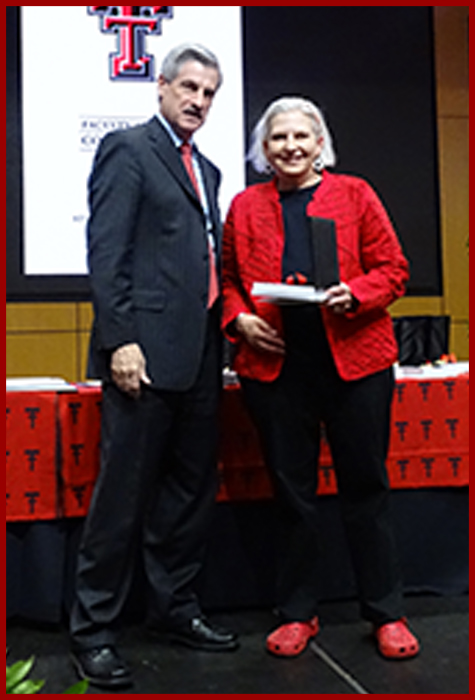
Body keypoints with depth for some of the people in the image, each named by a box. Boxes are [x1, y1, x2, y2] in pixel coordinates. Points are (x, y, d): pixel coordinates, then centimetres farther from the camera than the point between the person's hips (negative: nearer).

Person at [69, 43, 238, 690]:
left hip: (200, 356, 8)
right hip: (146, 352, -8)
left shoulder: (207, 170, 22)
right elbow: (106, 253, -10)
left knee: (191, 490, 13)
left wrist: (223, 335, 14)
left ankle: (174, 608, 27)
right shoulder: (127, 149, -1)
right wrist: (120, 340, -18)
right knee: (124, 494, -2)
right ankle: (94, 630, 11)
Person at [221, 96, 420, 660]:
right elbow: (228, 277, 15)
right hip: (275, 365, 1)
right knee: (291, 492, 8)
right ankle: (296, 614, 23)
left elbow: (392, 268, 5)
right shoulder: (245, 207, 11)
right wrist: (238, 318, -4)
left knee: (365, 486, 6)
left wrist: (354, 295, -14)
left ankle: (386, 614, 21)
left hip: (355, 359, -1)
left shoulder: (355, 194, 7)